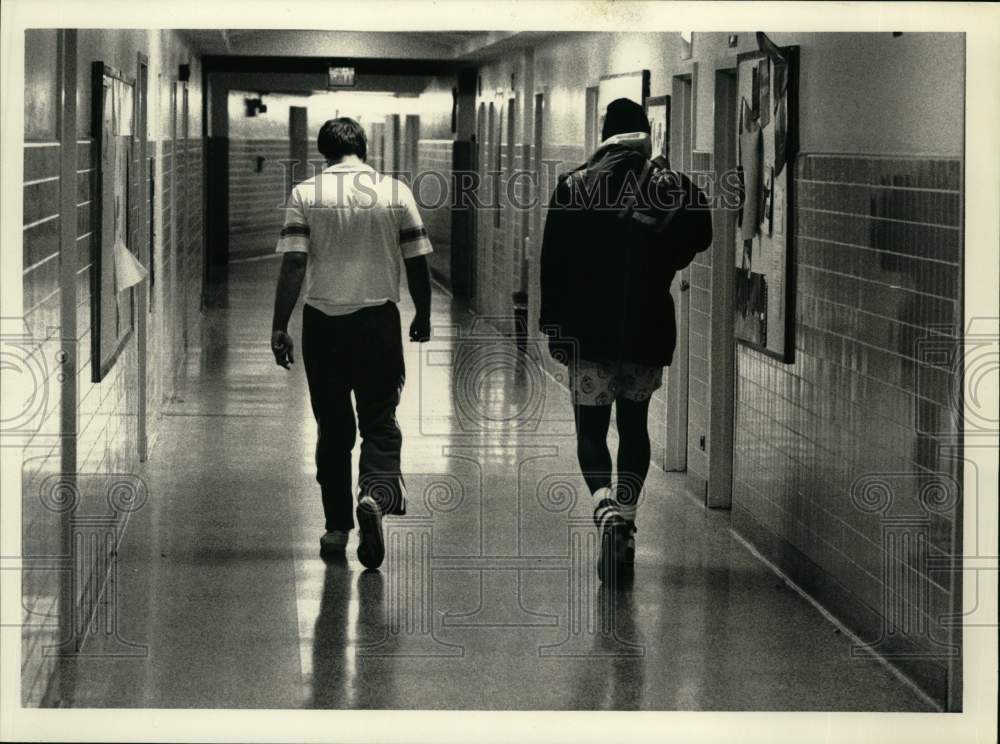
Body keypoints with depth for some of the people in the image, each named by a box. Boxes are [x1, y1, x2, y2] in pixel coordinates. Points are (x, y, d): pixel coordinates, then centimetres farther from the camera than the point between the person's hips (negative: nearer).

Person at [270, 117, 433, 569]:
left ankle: (337, 527, 15)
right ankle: (376, 493, -21)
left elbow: (293, 264, -9)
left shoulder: (305, 195, -2)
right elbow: (417, 262, 3)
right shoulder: (396, 193, 1)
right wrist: (423, 317, 16)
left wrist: (280, 328, -6)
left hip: (323, 322, 0)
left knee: (333, 428, 10)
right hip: (379, 321, 0)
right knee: (380, 420, 6)